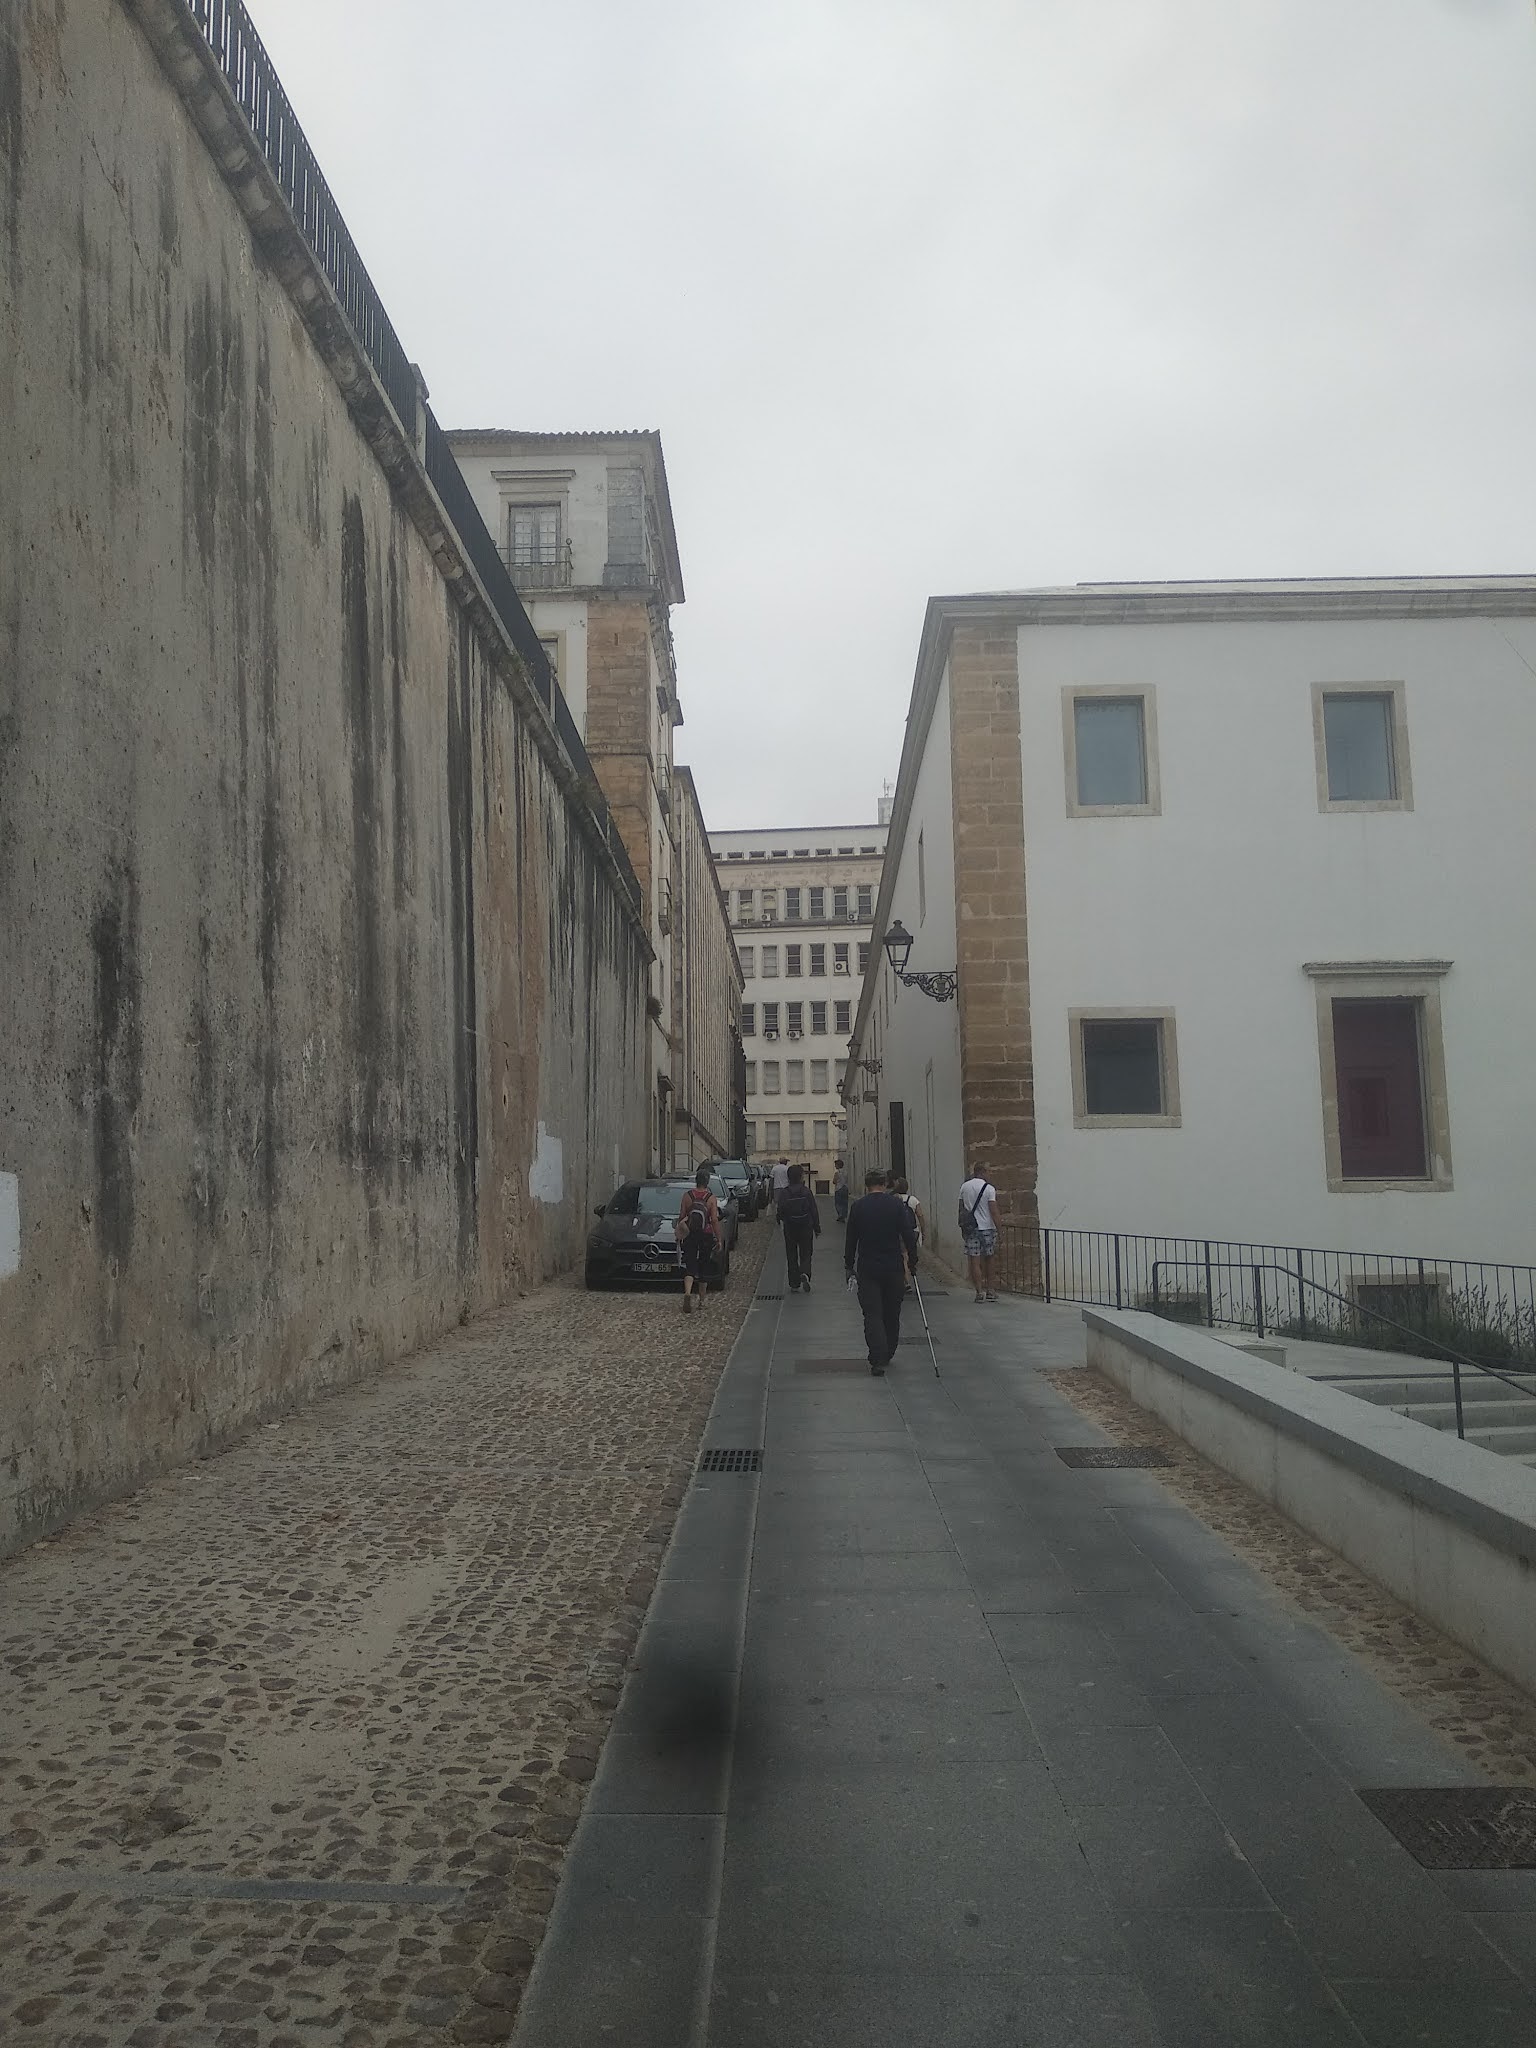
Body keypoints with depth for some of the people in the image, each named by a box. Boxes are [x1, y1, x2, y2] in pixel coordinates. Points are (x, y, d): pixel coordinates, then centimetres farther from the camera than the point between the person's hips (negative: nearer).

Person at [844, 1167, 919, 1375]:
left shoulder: (858, 1206, -3)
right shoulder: (897, 1204, -4)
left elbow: (850, 1240, 3)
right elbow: (909, 1235, -7)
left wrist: (849, 1266, 13)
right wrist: (912, 1262, 2)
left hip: (867, 1268, -1)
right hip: (893, 1268, 1)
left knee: (872, 1313, 0)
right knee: (892, 1313, 16)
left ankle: (878, 1359, -12)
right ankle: (888, 1354, 28)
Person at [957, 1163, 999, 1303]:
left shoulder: (964, 1187, 5)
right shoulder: (989, 1189, -5)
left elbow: (961, 1209, 8)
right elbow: (993, 1211, -10)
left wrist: (962, 1228, 15)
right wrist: (998, 1228, -6)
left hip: (970, 1228, 2)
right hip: (987, 1228, -1)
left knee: (974, 1261, -1)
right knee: (988, 1260, 13)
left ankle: (980, 1291, -7)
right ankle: (989, 1290, 19)